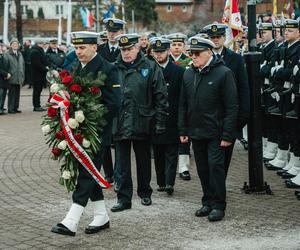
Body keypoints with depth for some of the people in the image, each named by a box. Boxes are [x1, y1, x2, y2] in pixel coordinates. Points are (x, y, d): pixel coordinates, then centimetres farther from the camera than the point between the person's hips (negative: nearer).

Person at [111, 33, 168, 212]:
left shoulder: (151, 68, -1)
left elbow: (160, 97, -1)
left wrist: (160, 122, -6)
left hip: (142, 124, -1)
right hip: (120, 124, 1)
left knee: (144, 161, 13)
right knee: (123, 163, 3)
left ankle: (145, 193, 29)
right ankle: (124, 198, 9)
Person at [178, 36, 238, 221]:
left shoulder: (223, 73, -9)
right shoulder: (188, 74, 9)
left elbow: (232, 107, -10)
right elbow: (183, 105, 15)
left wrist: (228, 135, -14)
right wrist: (183, 130, 9)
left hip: (215, 132, -6)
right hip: (196, 131, 6)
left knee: (216, 166, -6)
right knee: (202, 169, 10)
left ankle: (218, 205, 3)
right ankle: (208, 202, 21)